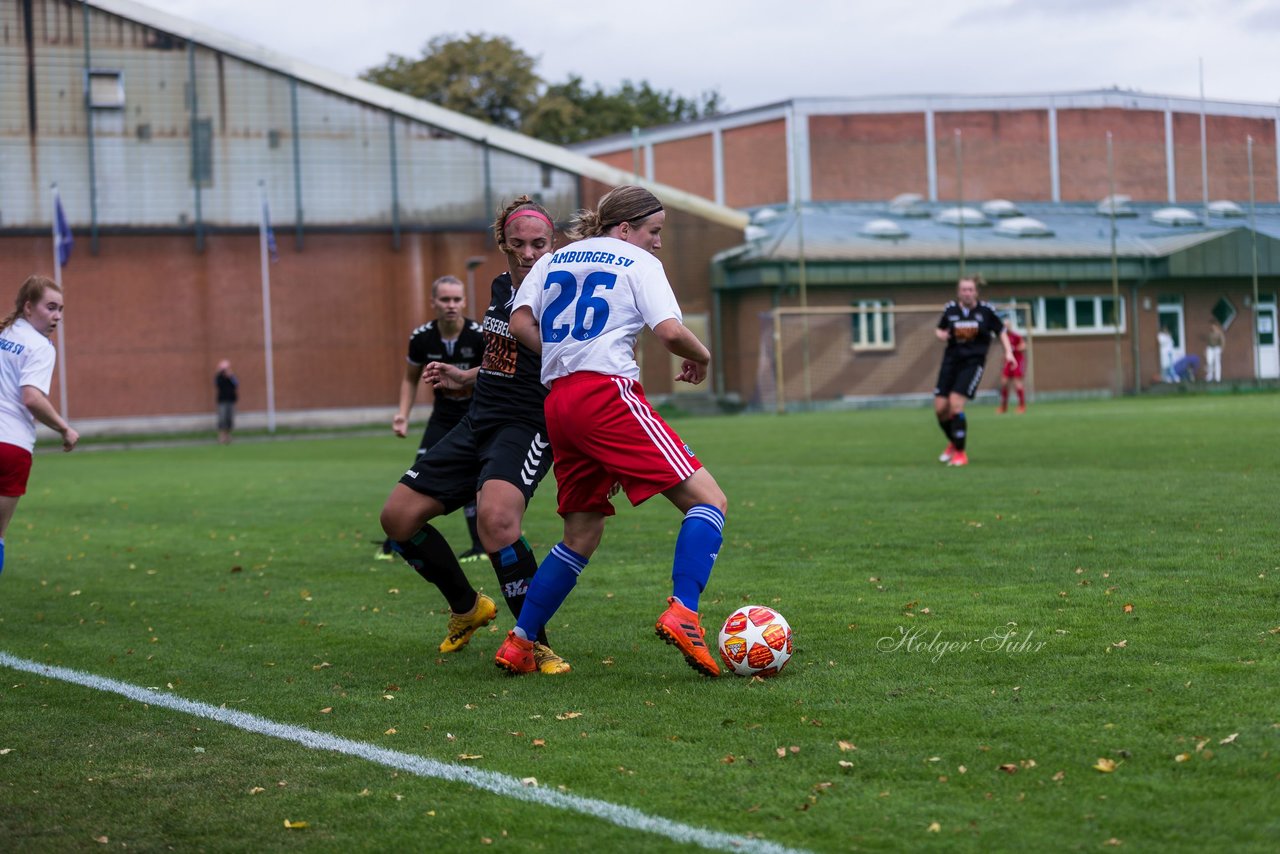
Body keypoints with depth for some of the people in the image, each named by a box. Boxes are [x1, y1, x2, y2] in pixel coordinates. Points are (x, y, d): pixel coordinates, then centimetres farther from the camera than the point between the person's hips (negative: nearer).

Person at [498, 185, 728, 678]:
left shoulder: (554, 260, 22)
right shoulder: (638, 263, 6)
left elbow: (520, 324, 10)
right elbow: (671, 332, -7)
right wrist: (700, 357, 12)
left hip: (558, 402, 7)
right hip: (609, 394, -7)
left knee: (582, 535, 19)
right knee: (707, 500, -8)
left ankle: (518, 644, 15)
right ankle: (682, 613, -28)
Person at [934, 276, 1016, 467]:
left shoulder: (986, 310, -3)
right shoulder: (950, 309, 3)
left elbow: (1001, 331, 9)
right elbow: (939, 329, 17)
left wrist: (1008, 352, -4)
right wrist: (941, 334, -6)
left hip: (973, 362, -4)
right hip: (951, 359, 4)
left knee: (956, 403, -18)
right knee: (940, 407, -1)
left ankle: (960, 453, -5)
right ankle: (953, 443, 29)